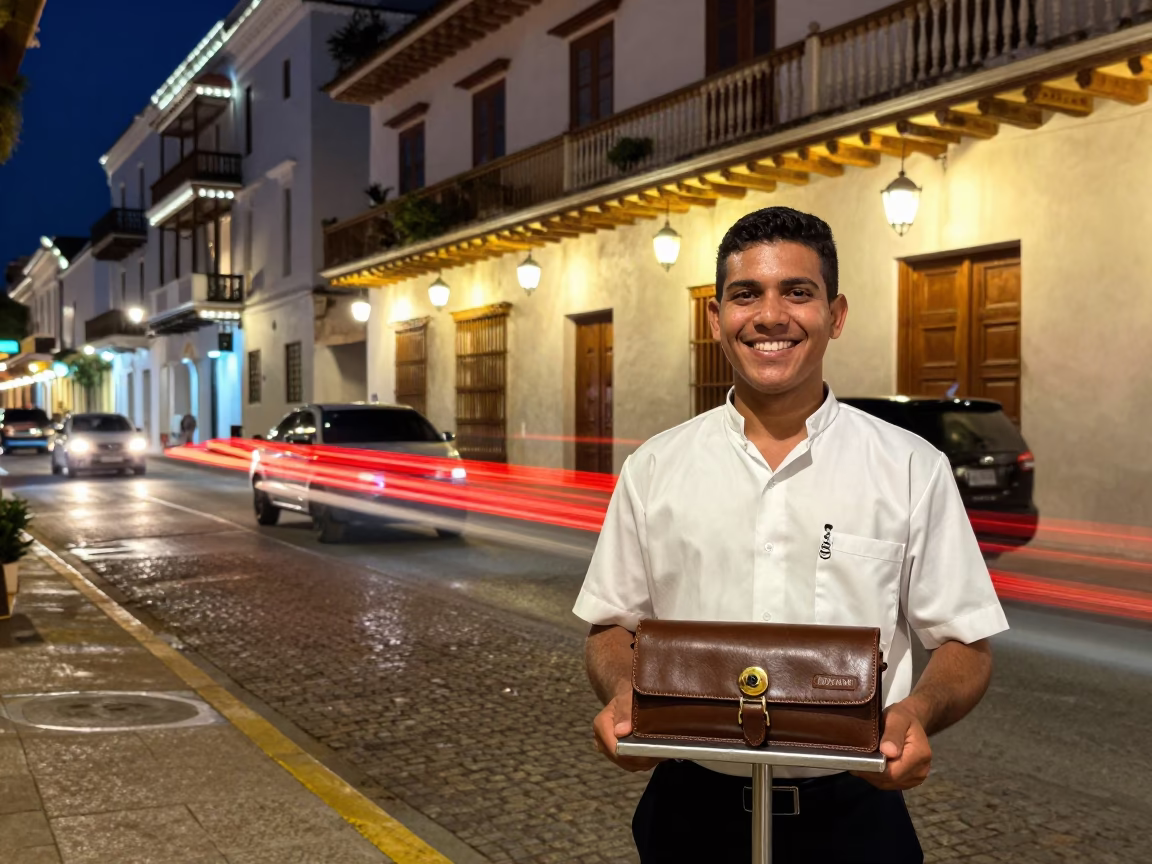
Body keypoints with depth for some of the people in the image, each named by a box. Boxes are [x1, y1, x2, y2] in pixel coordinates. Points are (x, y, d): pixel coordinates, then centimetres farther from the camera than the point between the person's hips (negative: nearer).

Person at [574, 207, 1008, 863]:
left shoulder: (913, 469, -3)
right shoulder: (653, 470, 2)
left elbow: (965, 645, 1)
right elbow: (614, 627, 8)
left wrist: (917, 712, -20)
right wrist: (623, 694, -13)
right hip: (693, 810, 2)